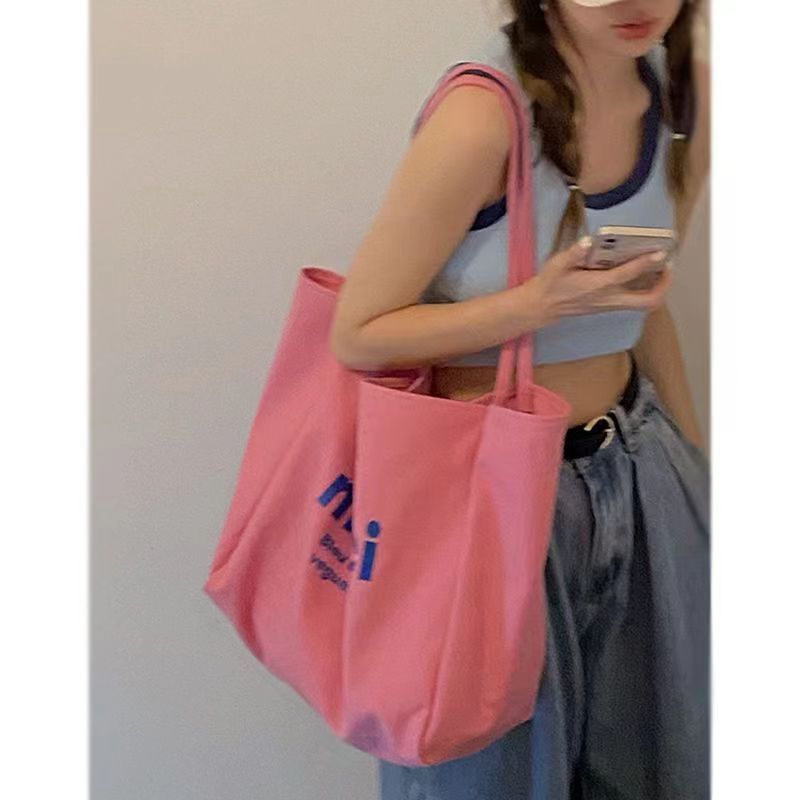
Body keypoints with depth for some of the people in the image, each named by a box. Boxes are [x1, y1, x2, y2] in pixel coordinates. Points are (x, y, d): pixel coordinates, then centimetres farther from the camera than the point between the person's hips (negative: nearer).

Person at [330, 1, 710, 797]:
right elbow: (358, 335, -16)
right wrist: (540, 304, -28)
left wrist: (695, 456, 18)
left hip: (638, 465, 6)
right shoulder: (484, 113, -22)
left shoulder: (684, 96, -1)